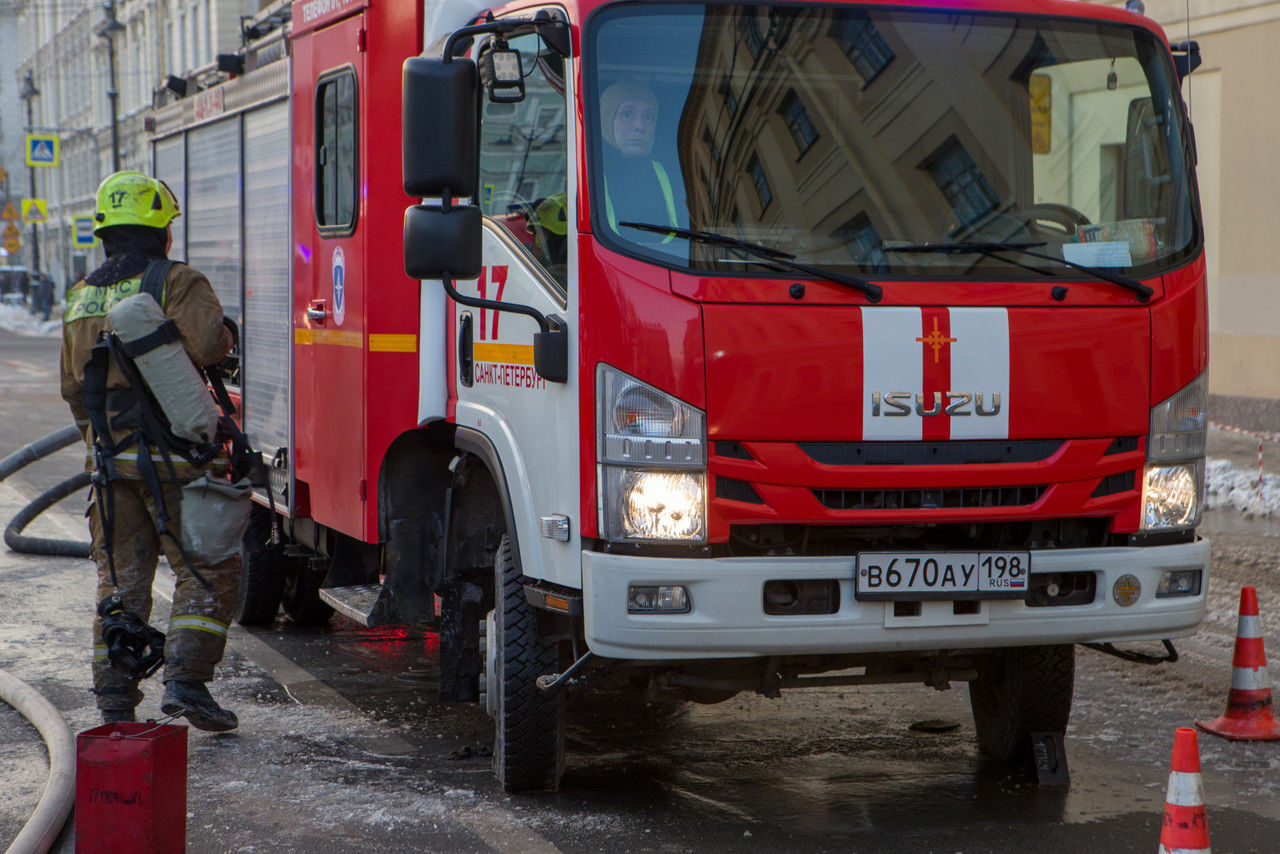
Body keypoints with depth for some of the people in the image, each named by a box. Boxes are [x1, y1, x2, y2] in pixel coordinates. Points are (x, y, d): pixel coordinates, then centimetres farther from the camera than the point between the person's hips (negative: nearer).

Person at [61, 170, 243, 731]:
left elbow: (74, 390, 22)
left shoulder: (81, 298, 16)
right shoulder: (177, 284, -5)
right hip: (174, 456, -6)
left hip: (110, 456, 6)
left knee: (121, 581, 11)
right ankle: (185, 679, -10)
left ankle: (114, 702, 10)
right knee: (207, 573, 2)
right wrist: (221, 328, 3)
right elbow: (209, 347, -20)